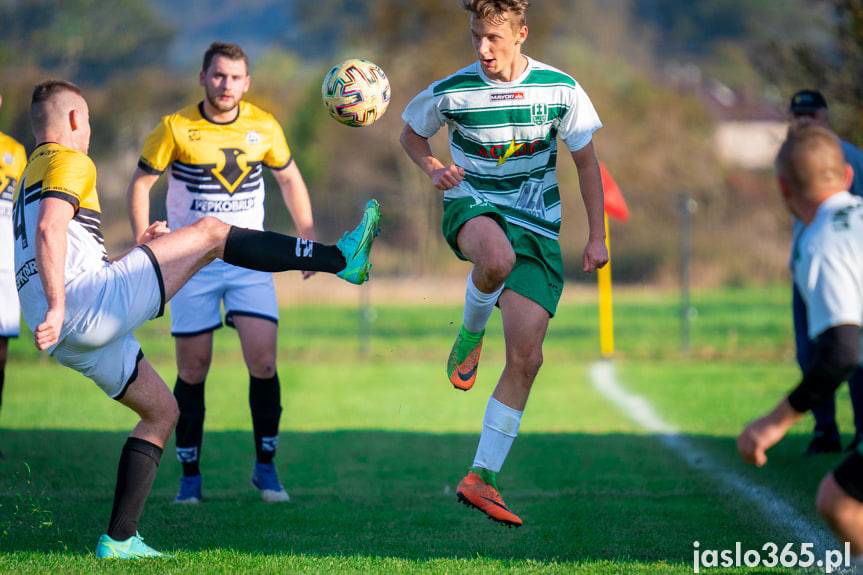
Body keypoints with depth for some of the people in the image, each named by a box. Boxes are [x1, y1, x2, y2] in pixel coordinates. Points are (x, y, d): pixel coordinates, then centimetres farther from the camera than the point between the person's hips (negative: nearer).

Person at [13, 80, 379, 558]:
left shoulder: (32, 175, 29)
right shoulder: (69, 162, -1)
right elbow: (49, 230, -20)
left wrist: (135, 252, 32)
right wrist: (57, 307, -27)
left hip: (74, 338, 10)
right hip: (90, 299, -10)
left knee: (161, 411, 19)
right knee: (209, 232, -7)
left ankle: (119, 540, 10)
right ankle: (341, 258, -8)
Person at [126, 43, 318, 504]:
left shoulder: (264, 127, -1)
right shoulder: (176, 128, -9)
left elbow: (289, 177, 15)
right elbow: (141, 183, 0)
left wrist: (307, 234, 8)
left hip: (250, 261, 2)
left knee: (263, 363, -9)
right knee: (193, 371, 1)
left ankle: (265, 466, 6)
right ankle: (190, 476, 12)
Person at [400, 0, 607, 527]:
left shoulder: (560, 89, -4)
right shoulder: (452, 92, -6)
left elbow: (586, 161, 7)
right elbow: (411, 134, 13)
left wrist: (597, 237, 4)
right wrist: (434, 168, -9)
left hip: (537, 228, 2)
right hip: (472, 206, -2)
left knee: (527, 356, -8)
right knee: (498, 256, -42)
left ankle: (482, 479, 1)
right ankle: (470, 338, -8)